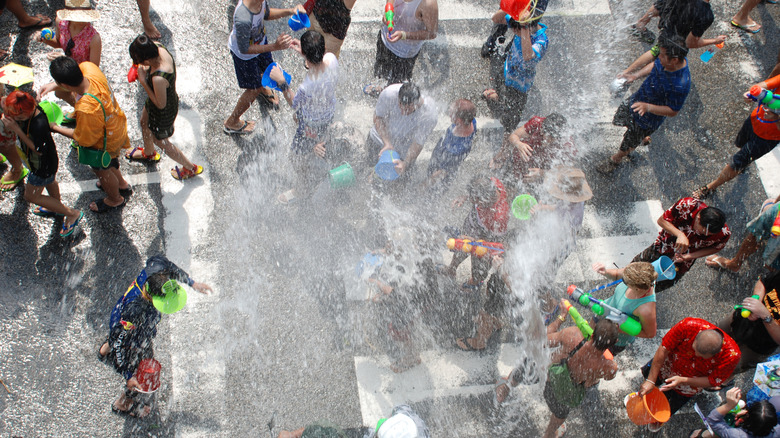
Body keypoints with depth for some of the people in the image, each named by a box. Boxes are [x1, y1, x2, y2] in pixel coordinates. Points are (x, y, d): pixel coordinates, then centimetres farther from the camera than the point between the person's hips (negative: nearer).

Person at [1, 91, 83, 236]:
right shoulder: (29, 108, -22)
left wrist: (16, 129, -36)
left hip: (43, 165, -8)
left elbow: (38, 150, -30)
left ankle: (72, 214, 19)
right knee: (49, 181, 34)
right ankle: (56, 206, 64)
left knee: (31, 196, 13)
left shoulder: (39, 125, -44)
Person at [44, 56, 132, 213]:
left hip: (105, 144, -7)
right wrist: (52, 85, -7)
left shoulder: (86, 109, -46)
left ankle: (115, 199, 56)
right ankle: (122, 184, 65)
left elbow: (84, 139, -25)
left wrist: (56, 129, -13)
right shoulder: (89, 68, -28)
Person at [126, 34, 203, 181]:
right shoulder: (158, 47, -23)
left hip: (163, 112, -8)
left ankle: (190, 168, 41)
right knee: (144, 124, 35)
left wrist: (143, 82, -29)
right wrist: (145, 70, -16)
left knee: (161, 141, 21)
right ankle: (149, 153, 67)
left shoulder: (158, 79, -46)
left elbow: (160, 104, -28)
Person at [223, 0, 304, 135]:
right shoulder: (243, 19, -47)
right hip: (244, 56, -7)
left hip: (260, 40, 7)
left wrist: (290, 11, -17)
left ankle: (263, 89, 71)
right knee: (253, 90, 12)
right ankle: (231, 123, 38)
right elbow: (244, 49, -33)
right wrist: (275, 47, -39)